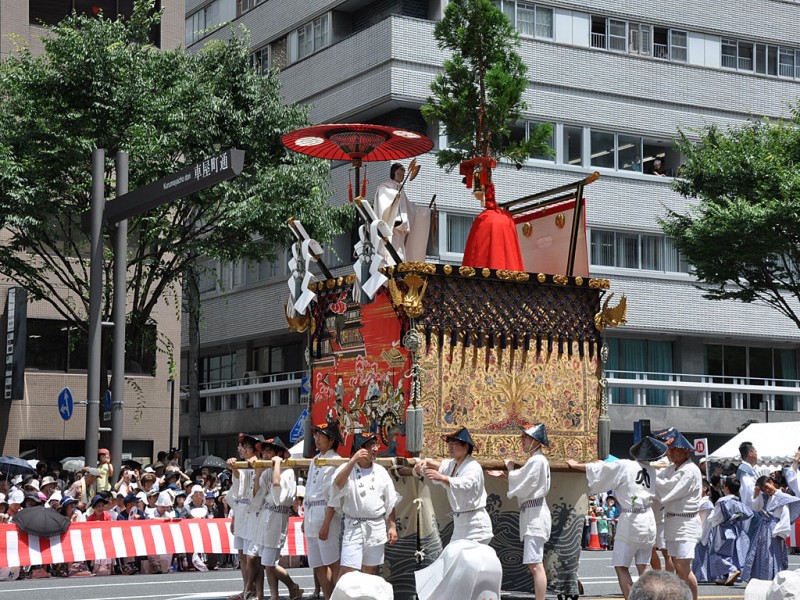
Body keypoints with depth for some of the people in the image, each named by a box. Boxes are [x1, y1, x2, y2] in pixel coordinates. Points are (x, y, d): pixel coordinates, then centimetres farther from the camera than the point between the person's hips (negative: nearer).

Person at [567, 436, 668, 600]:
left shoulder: (624, 466, -9)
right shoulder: (652, 471, 7)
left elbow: (598, 470, -2)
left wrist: (575, 465, 16)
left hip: (630, 520, -5)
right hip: (648, 520, 6)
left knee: (621, 567, 1)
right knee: (642, 566, 12)